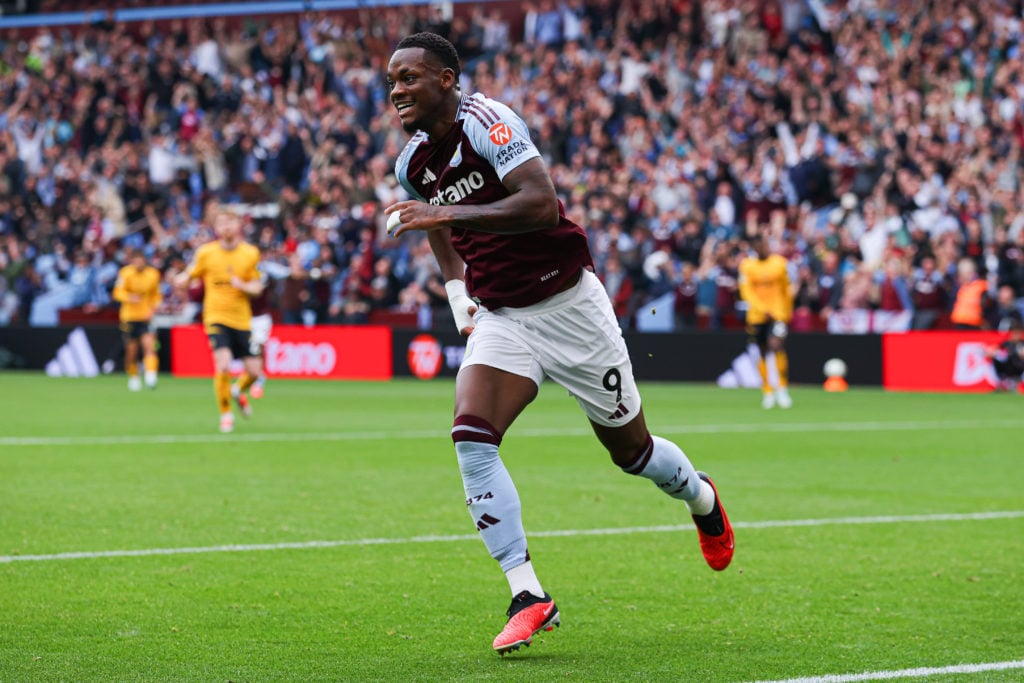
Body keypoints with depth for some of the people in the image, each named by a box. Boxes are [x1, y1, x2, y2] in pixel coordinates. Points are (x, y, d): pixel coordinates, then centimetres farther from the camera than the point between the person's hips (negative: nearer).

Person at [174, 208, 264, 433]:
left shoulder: (250, 253, 0)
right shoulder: (206, 252, -2)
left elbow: (257, 287, 3)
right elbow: (189, 275, 7)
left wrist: (243, 285, -19)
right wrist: (181, 280, -17)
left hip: (242, 319, 3)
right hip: (216, 317, -3)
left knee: (254, 371, 1)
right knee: (223, 365, -22)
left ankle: (239, 392, 38)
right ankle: (225, 413, -2)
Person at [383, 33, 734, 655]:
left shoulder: (486, 120, -18)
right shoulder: (413, 162, 5)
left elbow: (542, 204, -31)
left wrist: (447, 213, -36)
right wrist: (459, 299, 9)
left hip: (569, 305, -5)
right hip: (500, 318, 6)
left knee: (630, 448, 9)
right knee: (471, 436, -20)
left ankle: (701, 498, 44)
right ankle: (528, 597, -18)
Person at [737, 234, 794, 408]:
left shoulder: (779, 263, 4)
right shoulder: (747, 265, 0)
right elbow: (746, 291, -7)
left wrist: (788, 312, 21)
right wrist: (763, 309, -17)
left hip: (778, 314, -1)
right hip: (757, 315, 1)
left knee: (777, 346, -21)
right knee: (763, 354, 7)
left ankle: (783, 387, -11)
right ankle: (767, 391, 19)